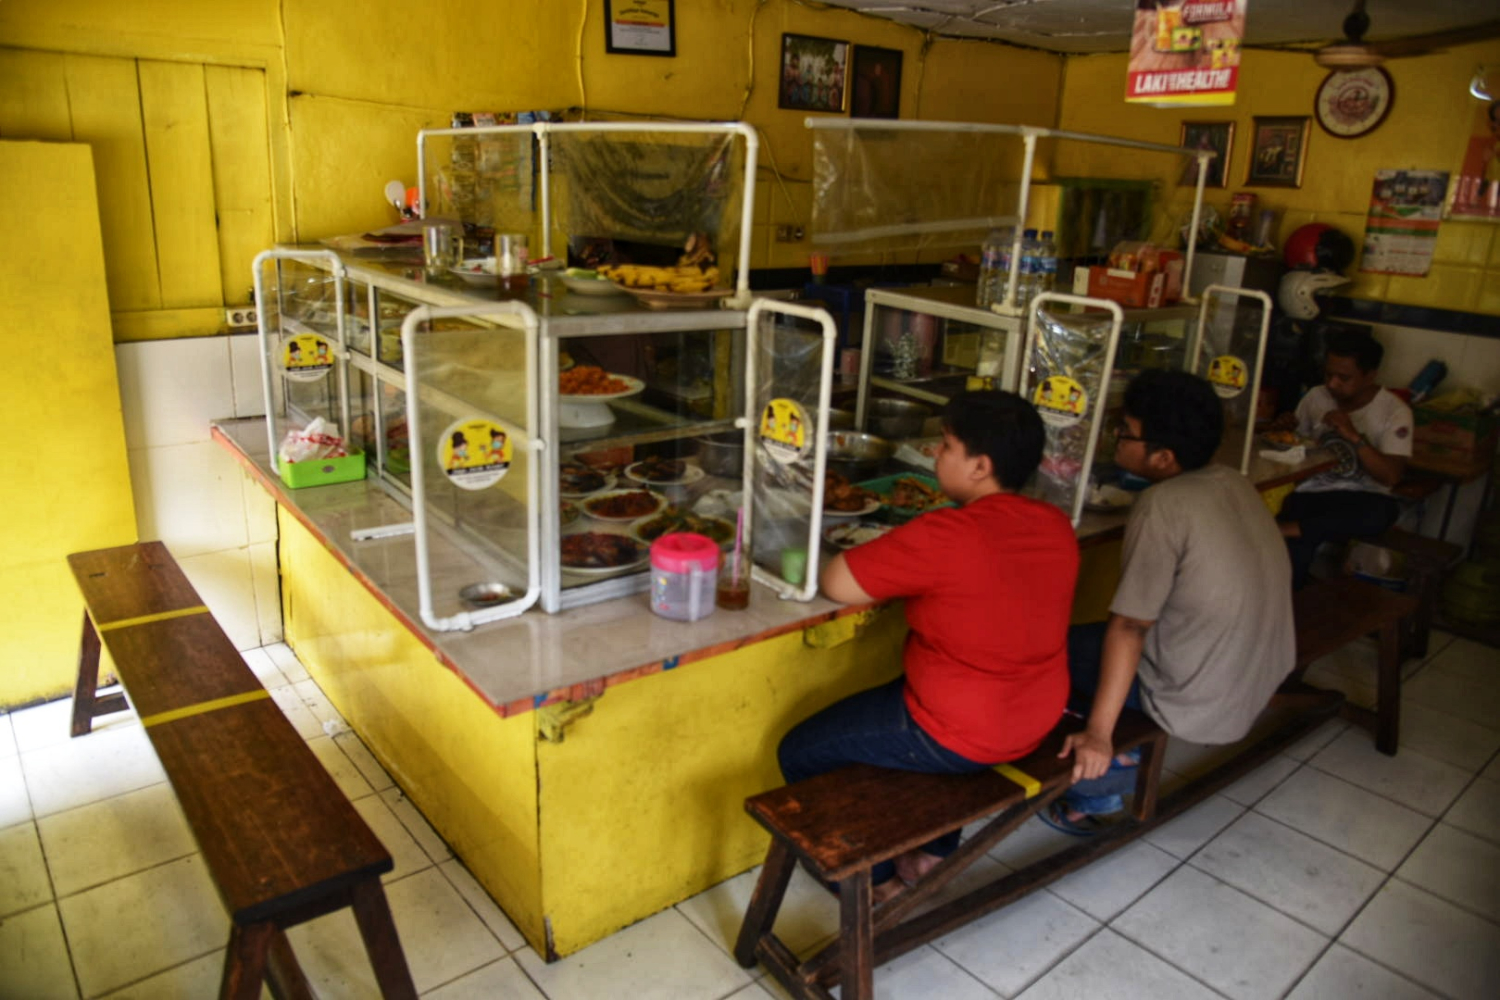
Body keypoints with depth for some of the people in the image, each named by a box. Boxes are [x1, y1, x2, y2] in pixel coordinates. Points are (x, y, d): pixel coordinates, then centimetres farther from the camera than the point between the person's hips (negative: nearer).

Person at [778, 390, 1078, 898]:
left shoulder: (945, 534, -28)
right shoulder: (1056, 525, -4)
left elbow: (836, 583, -22)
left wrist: (888, 565, -2)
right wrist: (912, 567, 5)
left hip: (960, 737, -8)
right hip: (1038, 721, 8)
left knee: (800, 753, 10)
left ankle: (877, 880, 23)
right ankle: (935, 851, 38)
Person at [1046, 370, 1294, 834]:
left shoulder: (1163, 505, -24)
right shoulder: (1231, 481, -1)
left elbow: (1130, 626, -25)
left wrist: (1099, 733, -21)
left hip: (1205, 704, -8)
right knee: (1091, 638, 21)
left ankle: (1097, 790, 18)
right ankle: (1116, 764, 26)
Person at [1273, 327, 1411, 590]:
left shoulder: (1394, 411, -5)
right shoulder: (1315, 398, 4)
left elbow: (1391, 476, -14)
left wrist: (1353, 436, -24)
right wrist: (1287, 431, -8)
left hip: (1360, 498, -1)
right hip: (1314, 492, 1)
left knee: (1384, 510, -39)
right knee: (1297, 546, -33)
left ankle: (1287, 529, -37)